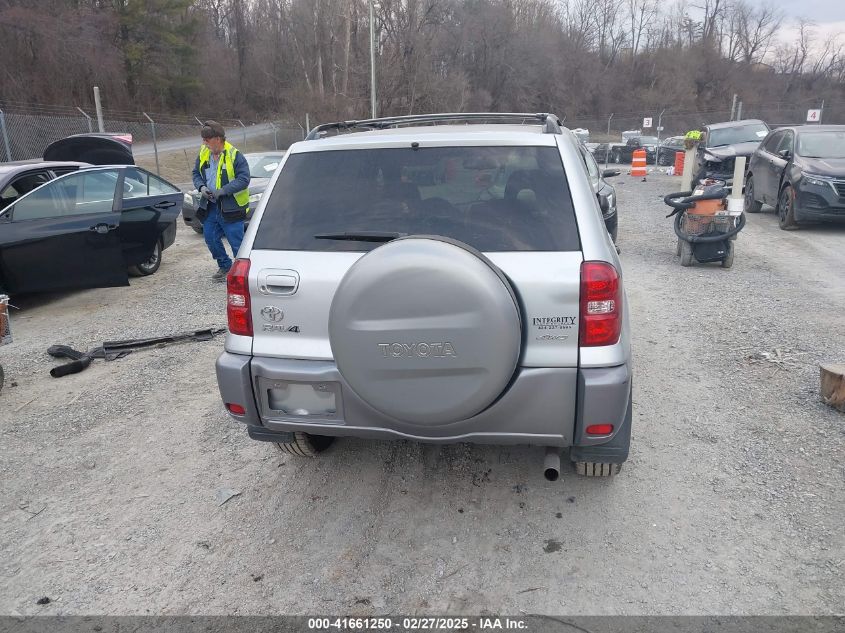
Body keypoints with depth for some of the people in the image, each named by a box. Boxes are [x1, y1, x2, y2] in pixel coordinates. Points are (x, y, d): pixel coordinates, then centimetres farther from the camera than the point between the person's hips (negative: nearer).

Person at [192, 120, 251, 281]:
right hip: (210, 206, 7)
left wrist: (222, 191, -23)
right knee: (210, 238, 13)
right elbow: (196, 174, 16)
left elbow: (243, 179, -18)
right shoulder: (203, 154, 7)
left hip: (231, 207, -7)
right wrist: (201, 187, -5)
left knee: (236, 242, -4)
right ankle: (225, 266, 31)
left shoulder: (234, 155, -13)